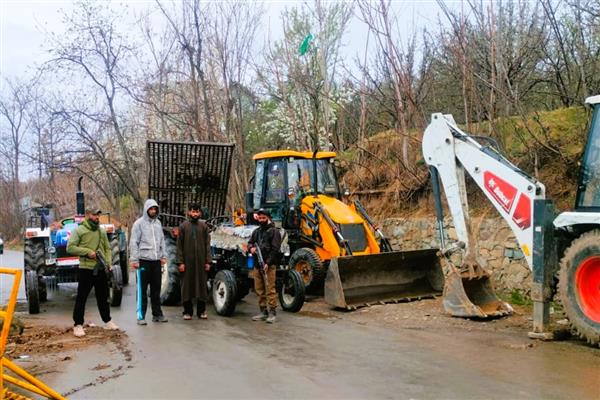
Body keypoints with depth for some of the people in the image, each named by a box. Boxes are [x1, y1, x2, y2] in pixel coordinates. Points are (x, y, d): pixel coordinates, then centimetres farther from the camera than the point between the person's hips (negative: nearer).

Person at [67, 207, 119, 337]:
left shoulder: (102, 231, 13)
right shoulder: (79, 230, -4)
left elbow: (107, 248, 16)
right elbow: (70, 247, -10)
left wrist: (108, 263, 2)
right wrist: (87, 251, -17)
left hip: (101, 269, 5)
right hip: (85, 269, -5)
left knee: (103, 297, 15)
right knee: (81, 298, -1)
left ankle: (107, 321, 26)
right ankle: (78, 325, 6)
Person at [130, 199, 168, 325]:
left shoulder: (158, 223, 12)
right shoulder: (139, 223, -5)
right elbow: (133, 243, -7)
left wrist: (163, 256, 11)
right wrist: (134, 259, -11)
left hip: (156, 261, 5)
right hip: (143, 261, -5)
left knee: (156, 289, 11)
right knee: (142, 290, -1)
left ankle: (157, 314, 18)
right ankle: (141, 316, 4)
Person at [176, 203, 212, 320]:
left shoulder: (204, 226, 6)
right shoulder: (183, 226, 2)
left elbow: (207, 245, 5)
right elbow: (179, 246, 0)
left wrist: (208, 261, -1)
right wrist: (180, 262, -7)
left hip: (201, 261, 1)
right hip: (187, 261, -1)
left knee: (201, 284, 5)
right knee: (187, 285, 3)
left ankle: (201, 310, 15)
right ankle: (187, 311, 13)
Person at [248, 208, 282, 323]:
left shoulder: (274, 231, -4)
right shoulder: (256, 231, 17)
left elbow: (275, 250, -10)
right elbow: (250, 242, 26)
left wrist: (268, 263, -17)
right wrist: (251, 247, 0)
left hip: (269, 265, -7)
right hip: (257, 265, 7)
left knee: (270, 289, -7)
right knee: (259, 289, 10)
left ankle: (272, 312, -2)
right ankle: (263, 311, 19)